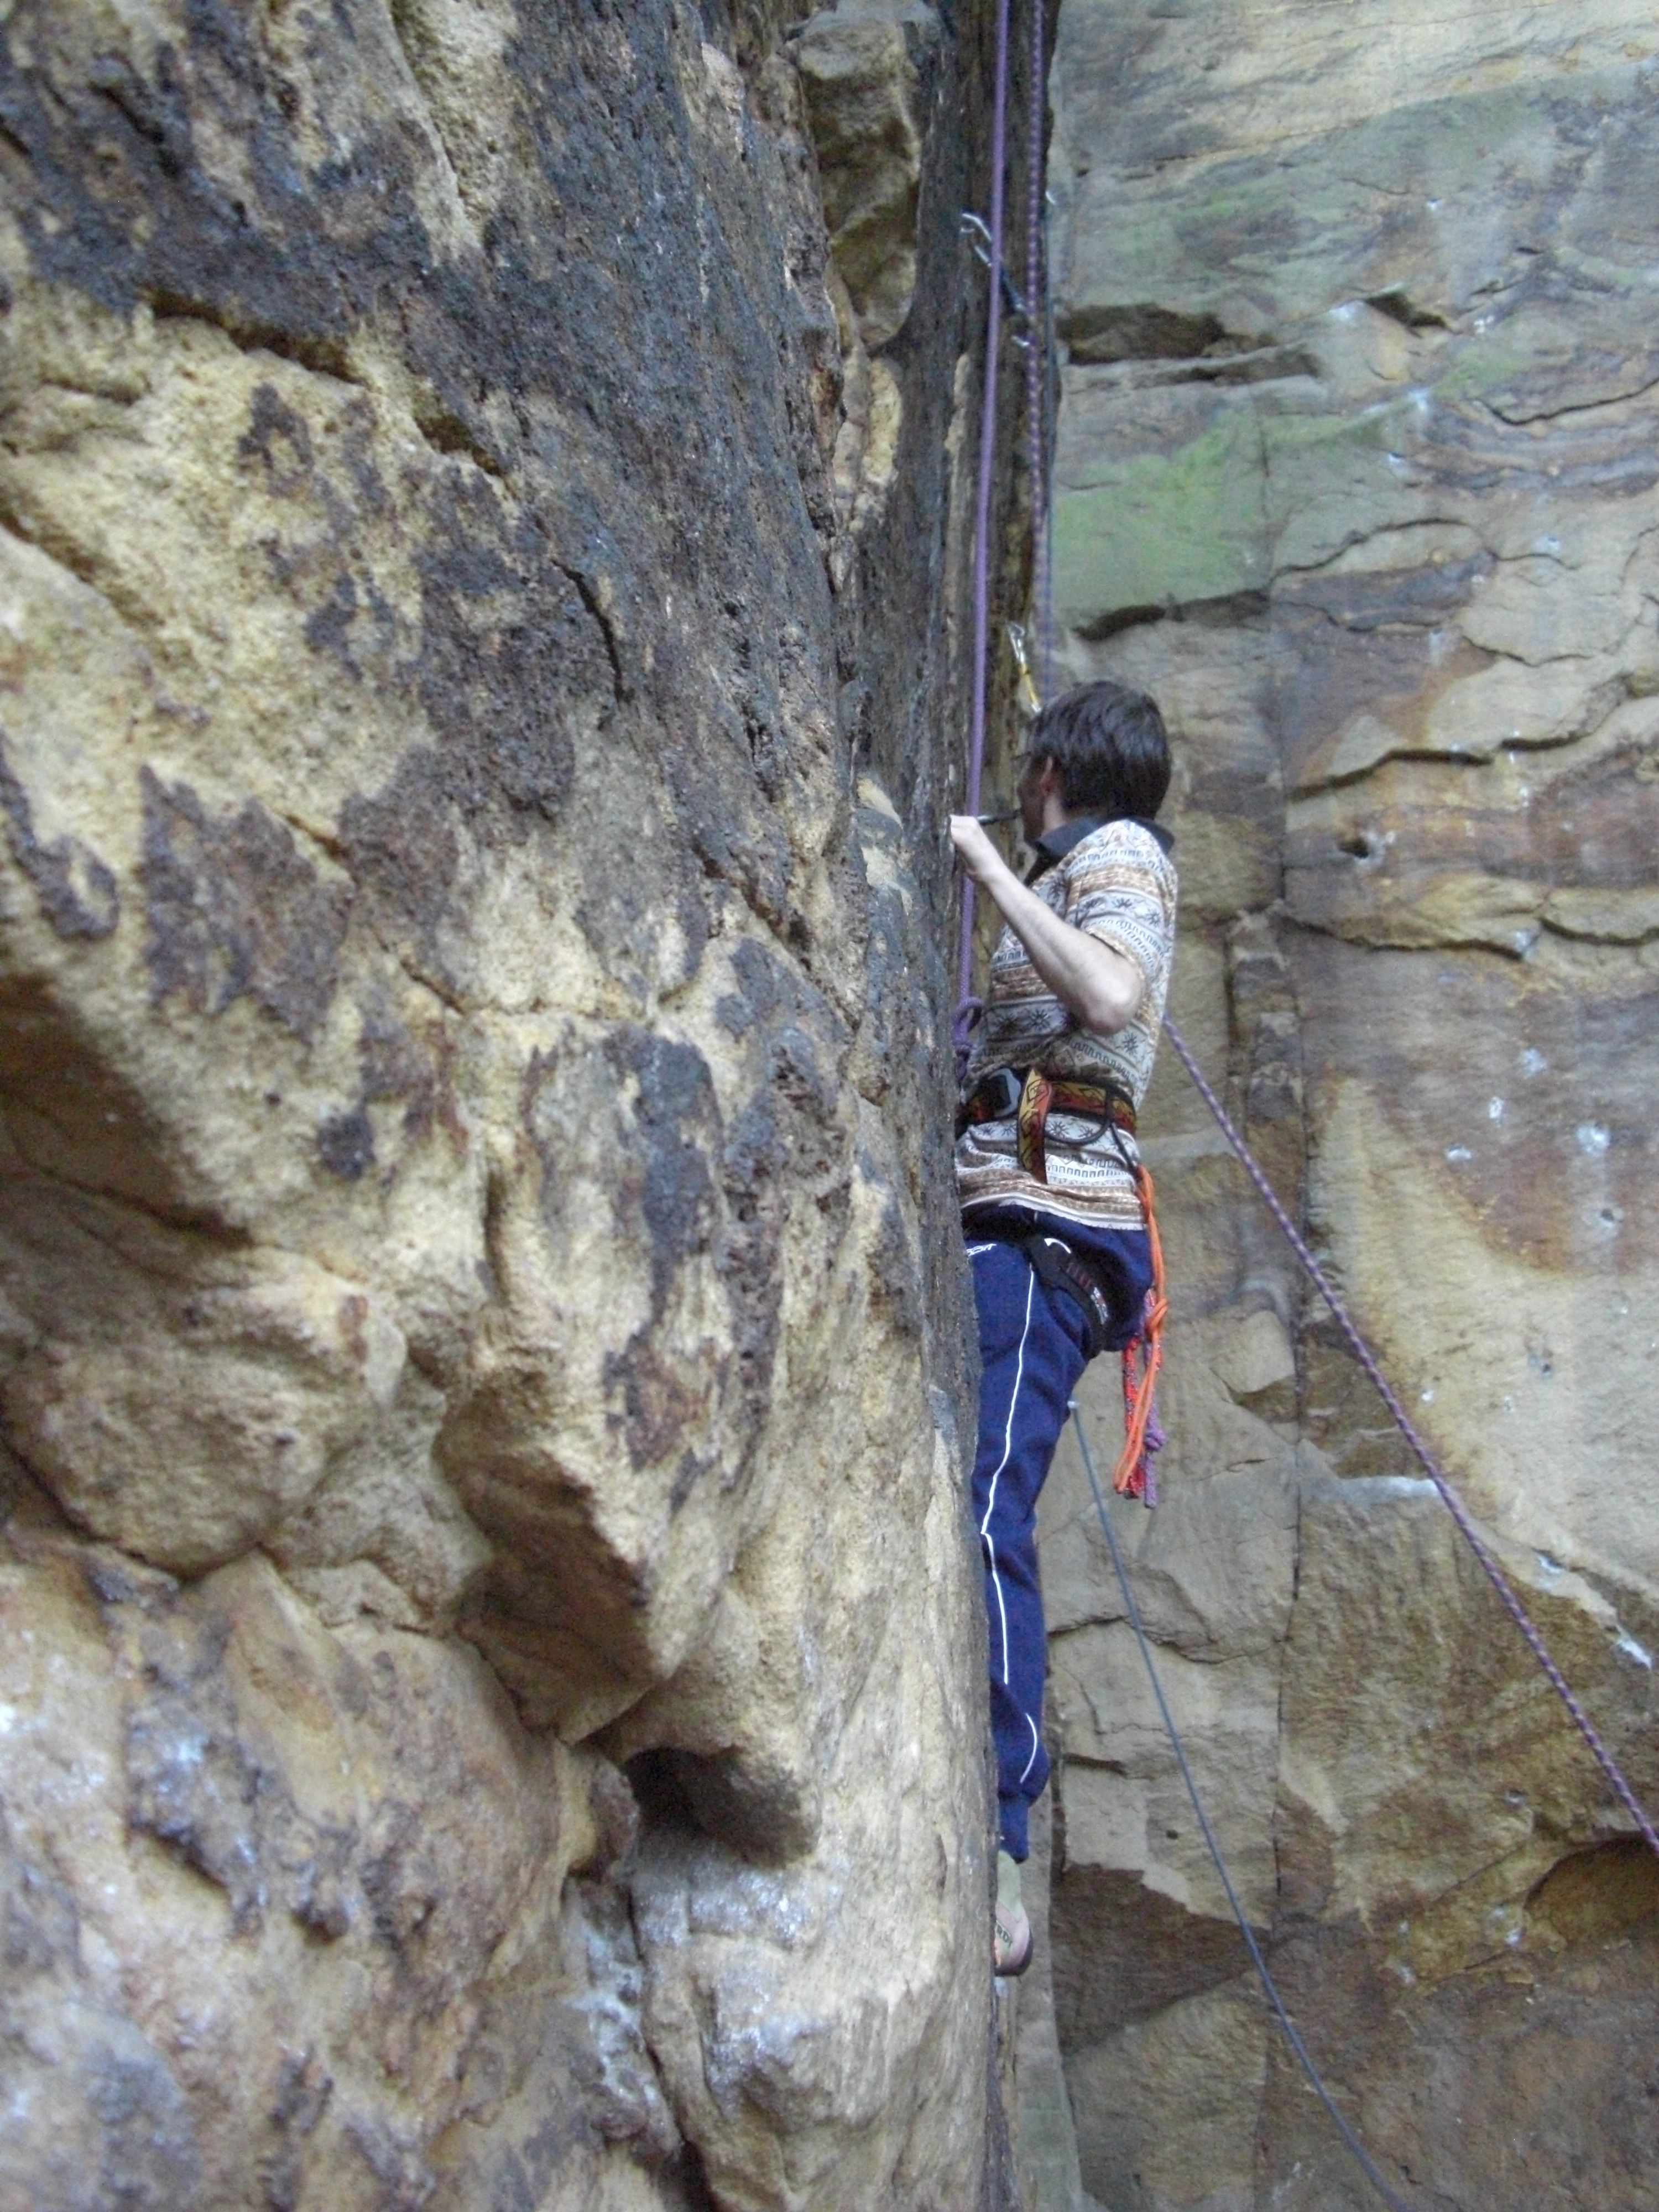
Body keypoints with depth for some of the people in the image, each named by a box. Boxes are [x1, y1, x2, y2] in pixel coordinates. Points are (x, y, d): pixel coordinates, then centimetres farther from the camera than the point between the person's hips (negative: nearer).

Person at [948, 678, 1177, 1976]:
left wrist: (993, 869, -10)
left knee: (982, 1515, -22)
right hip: (998, 1223, 10)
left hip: (1044, 1214, -10)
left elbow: (1111, 999, -17)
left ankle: (995, 1859, -25)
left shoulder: (1118, 849, 4)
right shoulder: (1074, 874, 31)